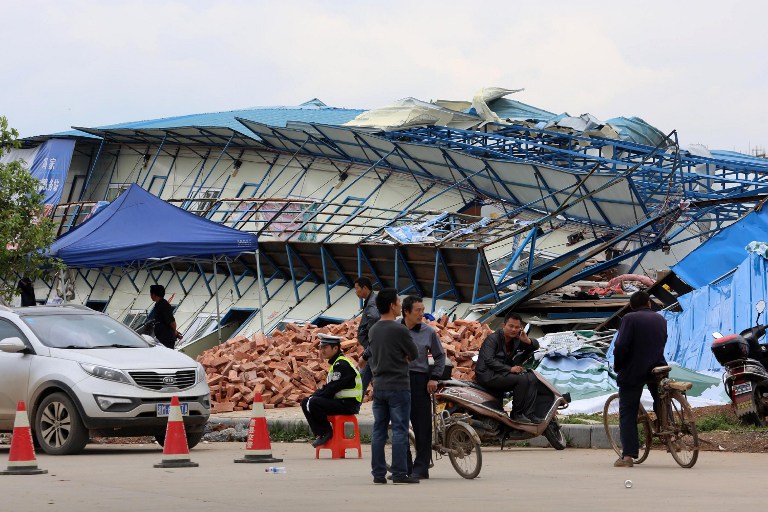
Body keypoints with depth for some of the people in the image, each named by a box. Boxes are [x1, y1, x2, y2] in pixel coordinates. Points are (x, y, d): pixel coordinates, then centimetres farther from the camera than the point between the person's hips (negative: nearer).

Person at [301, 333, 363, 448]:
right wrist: (312, 397, 3)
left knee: (313, 403, -26)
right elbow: (327, 387, 18)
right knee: (305, 402, 8)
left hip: (349, 404, -11)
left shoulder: (341, 365, -16)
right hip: (341, 401, 11)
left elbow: (332, 389, -20)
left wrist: (313, 397, -12)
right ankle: (319, 434, 4)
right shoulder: (336, 363, 18)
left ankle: (326, 432, -10)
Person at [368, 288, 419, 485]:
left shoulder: (373, 330, 9)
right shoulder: (399, 329, -13)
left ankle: (378, 474, 8)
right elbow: (414, 355, -3)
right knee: (400, 431, -3)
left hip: (379, 386, 7)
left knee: (379, 431, 7)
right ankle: (399, 474, -5)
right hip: (398, 386, -7)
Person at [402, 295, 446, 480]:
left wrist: (434, 378, 2)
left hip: (420, 381, -1)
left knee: (422, 426, -1)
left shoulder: (428, 332, 3)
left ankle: (421, 468, 5)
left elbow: (440, 356, 12)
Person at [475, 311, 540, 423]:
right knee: (522, 380, -24)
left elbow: (535, 345, 20)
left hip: (503, 373, 8)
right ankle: (517, 414, -16)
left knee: (531, 378, -10)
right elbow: (489, 360, -21)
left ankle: (528, 413, -16)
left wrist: (528, 341, -5)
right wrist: (510, 369, -26)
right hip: (488, 375, -8)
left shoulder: (516, 340, 13)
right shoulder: (492, 339, -10)